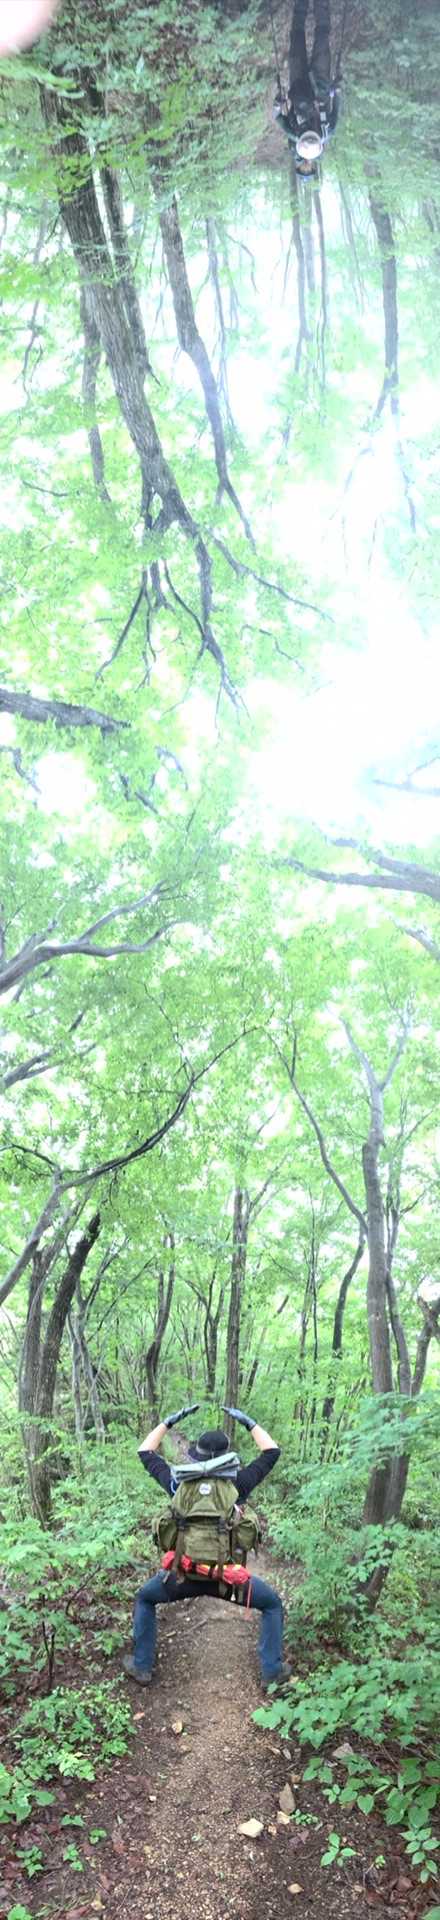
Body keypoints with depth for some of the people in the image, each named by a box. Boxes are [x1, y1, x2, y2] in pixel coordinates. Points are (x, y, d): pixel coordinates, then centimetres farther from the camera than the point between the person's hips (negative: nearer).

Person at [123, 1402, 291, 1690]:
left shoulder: (179, 1482, -4)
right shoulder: (237, 1483, -7)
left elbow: (145, 1452, 12)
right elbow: (272, 1452, 7)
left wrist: (171, 1420, 14)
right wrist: (247, 1421, 11)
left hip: (184, 1574, 1)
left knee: (144, 1599, 30)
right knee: (273, 1604, 24)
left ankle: (142, 1666, 28)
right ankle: (273, 1670, 19)